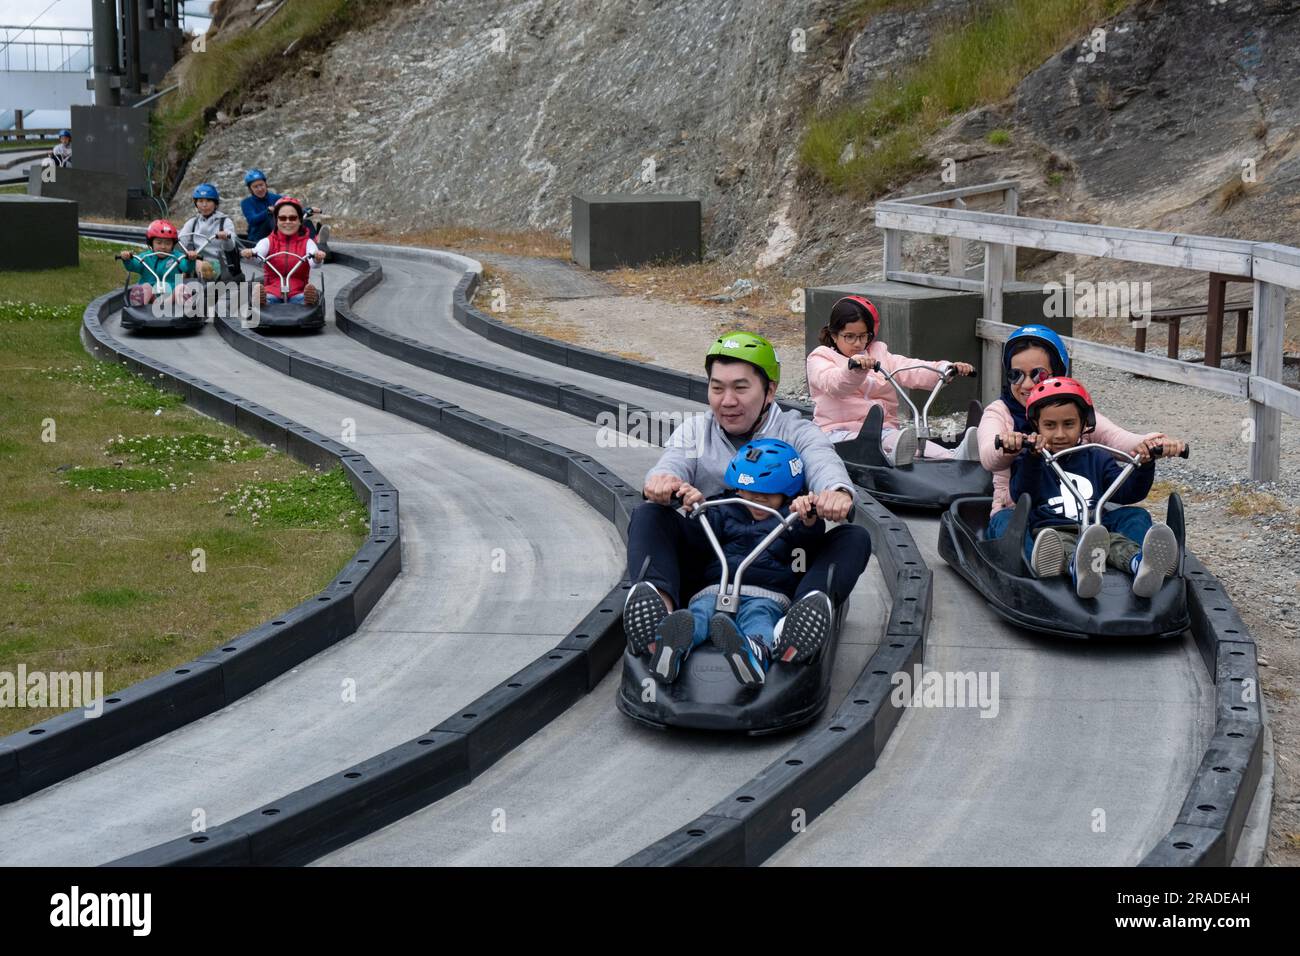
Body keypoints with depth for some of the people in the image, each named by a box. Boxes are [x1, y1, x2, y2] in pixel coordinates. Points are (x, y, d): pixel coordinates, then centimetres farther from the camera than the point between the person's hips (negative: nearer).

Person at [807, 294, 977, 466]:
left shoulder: (879, 354, 22)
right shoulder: (820, 358, 8)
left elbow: (912, 371, 5)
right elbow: (832, 384, -17)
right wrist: (854, 370, -41)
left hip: (883, 428, 3)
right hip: (839, 431, -3)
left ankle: (955, 457, -56)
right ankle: (894, 454, -71)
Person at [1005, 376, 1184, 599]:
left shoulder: (1098, 459, 27)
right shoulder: (1030, 460, 16)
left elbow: (1128, 493, 15)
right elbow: (1023, 496, -5)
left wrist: (1145, 464, -4)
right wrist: (1032, 457, -22)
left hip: (1096, 528, 3)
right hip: (1050, 529, -3)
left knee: (1115, 540, -32)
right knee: (1057, 540, -39)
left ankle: (1143, 566, -67)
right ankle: (1079, 569, -75)